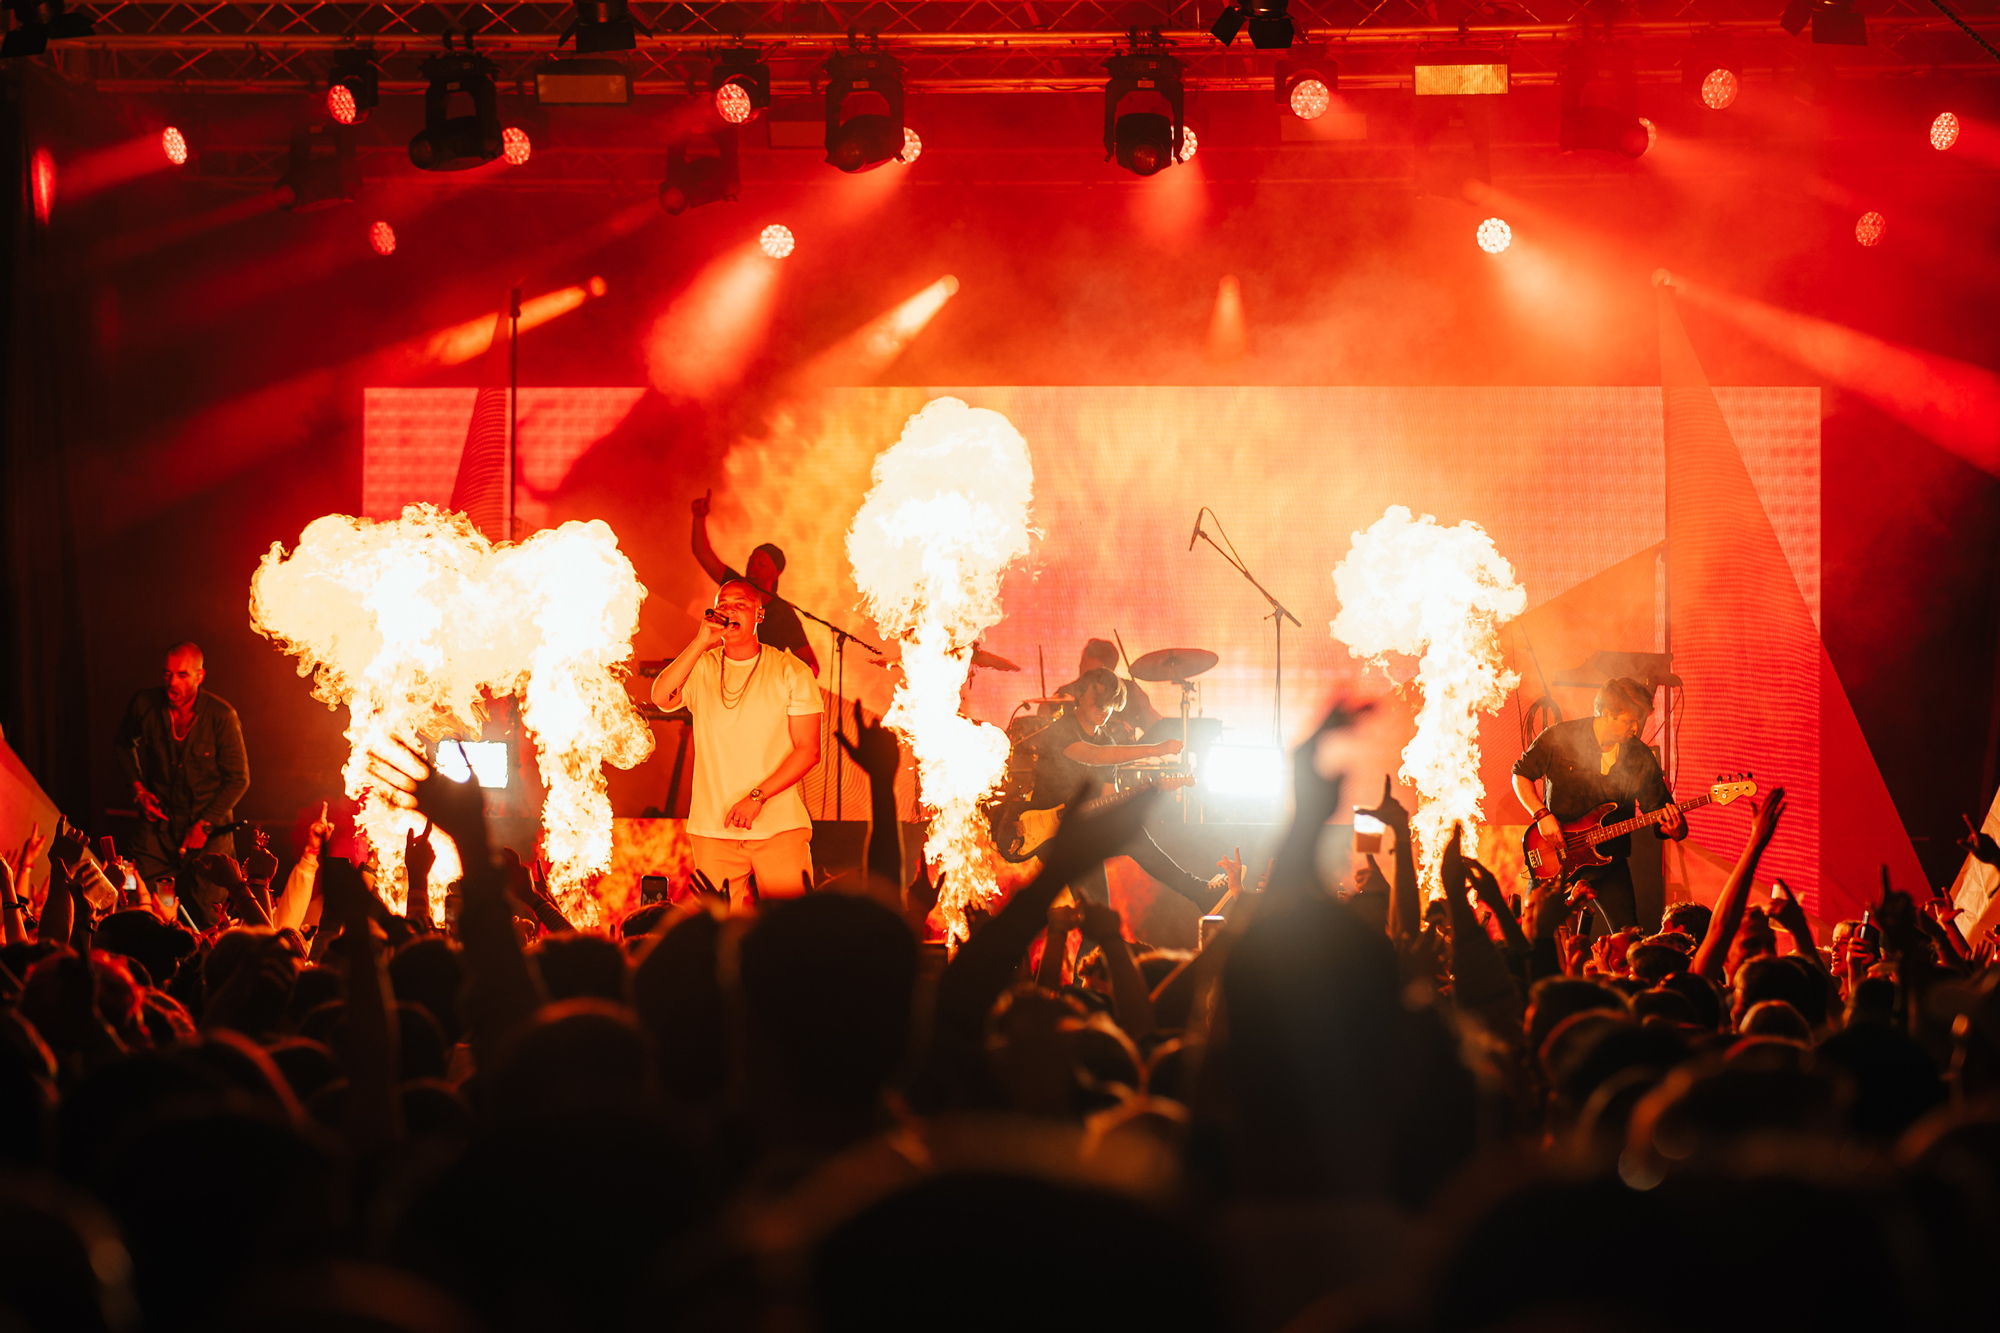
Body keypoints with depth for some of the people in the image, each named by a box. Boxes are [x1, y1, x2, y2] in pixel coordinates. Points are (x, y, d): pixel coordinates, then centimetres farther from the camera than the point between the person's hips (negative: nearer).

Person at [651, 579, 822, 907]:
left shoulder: (790, 671, 3)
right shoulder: (700, 668, 8)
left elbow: (808, 749, -1)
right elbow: (661, 697, -11)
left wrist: (758, 797, -11)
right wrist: (701, 643, -14)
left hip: (779, 830, -1)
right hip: (713, 829, 2)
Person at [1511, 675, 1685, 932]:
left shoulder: (1640, 758, -4)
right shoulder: (1560, 738, -10)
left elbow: (1659, 810, -1)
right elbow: (1521, 774, 2)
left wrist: (1673, 827, -25)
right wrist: (1542, 815, -12)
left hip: (1608, 862, 2)